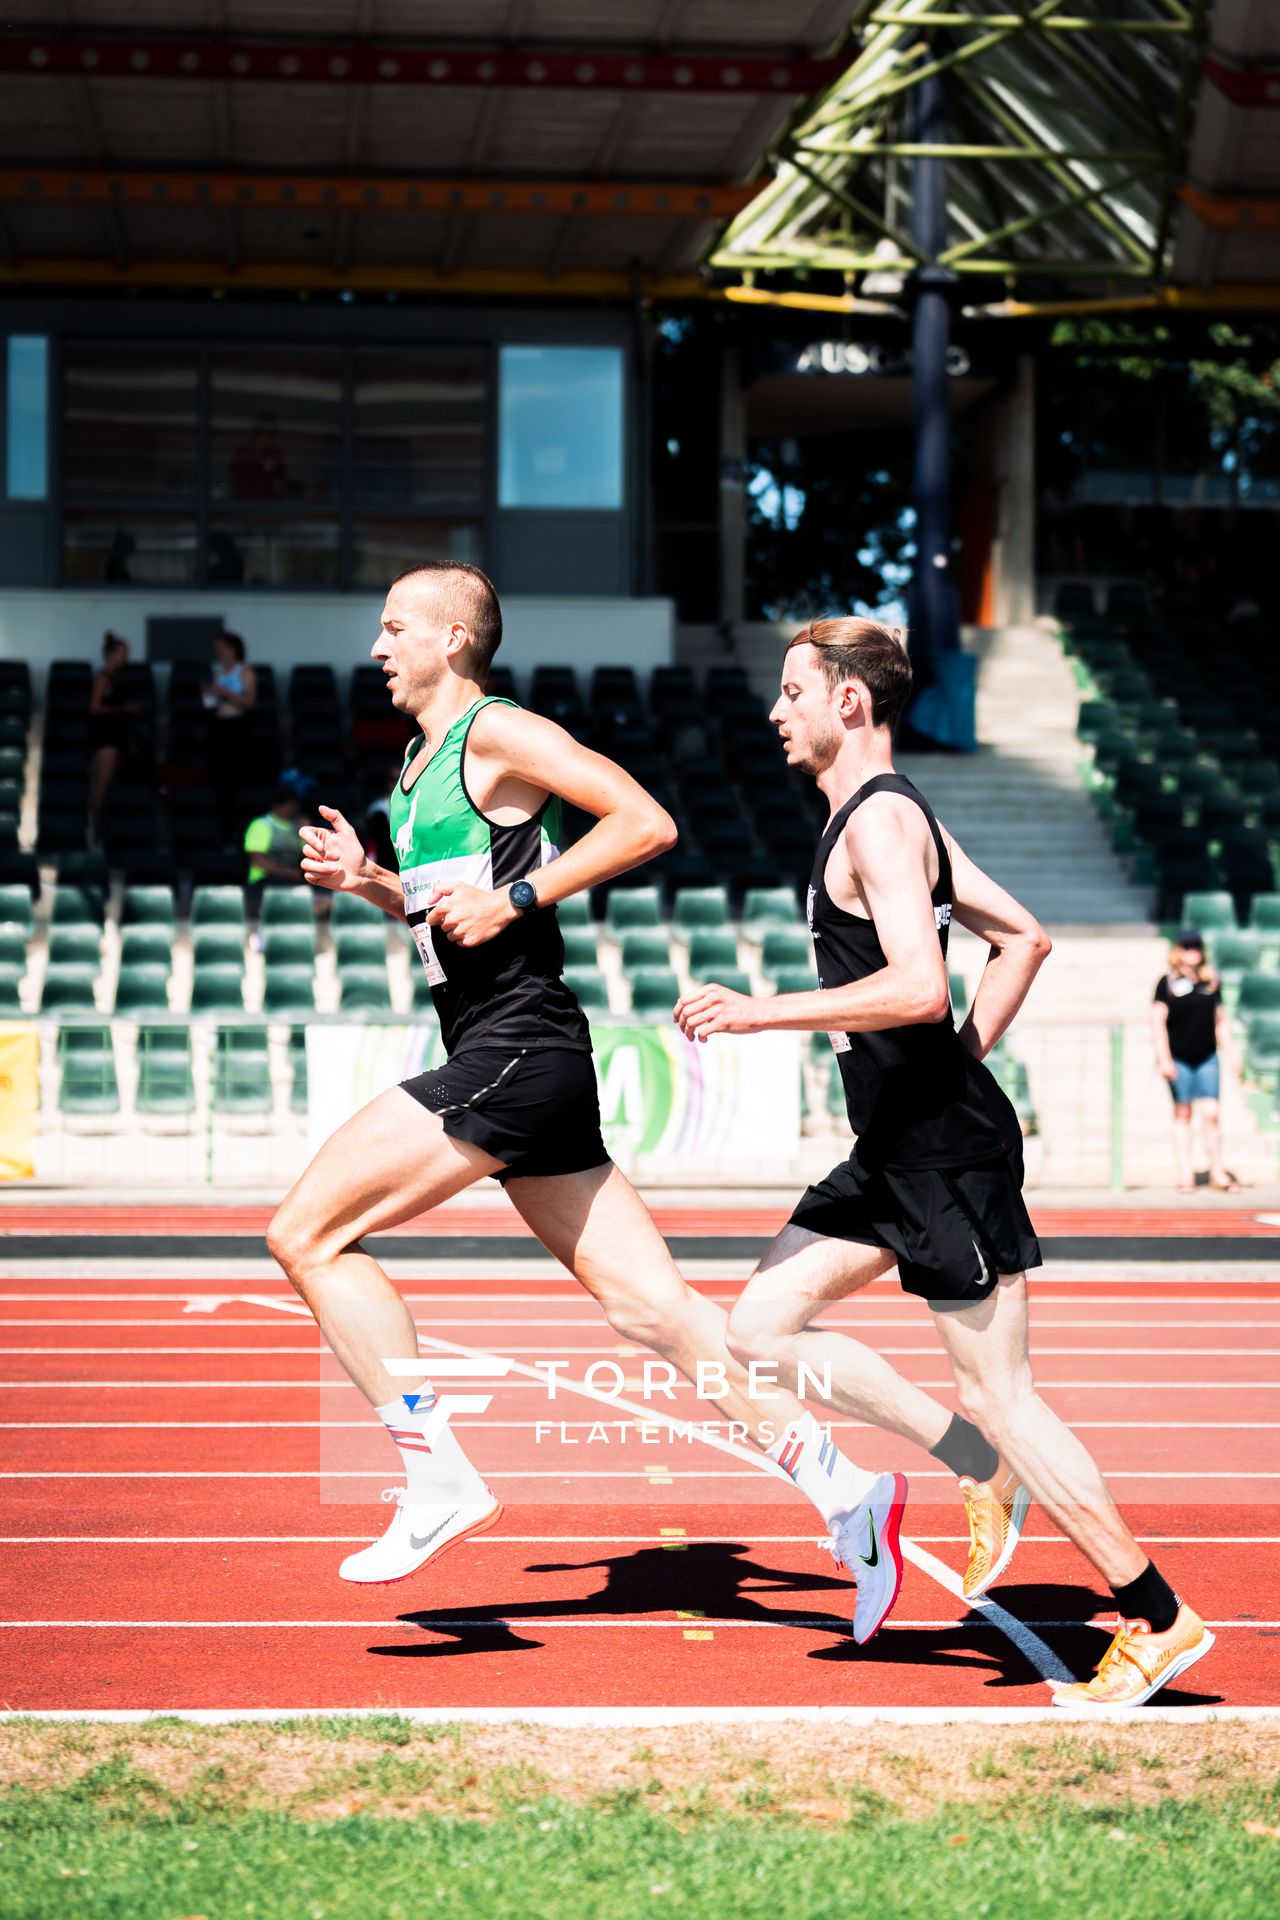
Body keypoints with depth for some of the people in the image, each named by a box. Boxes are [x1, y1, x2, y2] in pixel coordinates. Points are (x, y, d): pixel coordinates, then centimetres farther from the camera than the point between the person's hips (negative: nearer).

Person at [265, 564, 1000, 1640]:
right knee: (646, 1304, 5)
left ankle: (438, 1481, -7)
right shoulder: (423, 763, 21)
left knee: (307, 1234, -8)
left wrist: (513, 897, -16)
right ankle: (843, 1488, 4)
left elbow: (646, 824, -15)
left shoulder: (497, 732, -6)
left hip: (517, 1051, -10)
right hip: (507, 1062, 10)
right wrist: (367, 880, 15)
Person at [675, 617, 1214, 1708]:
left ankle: (1160, 1621, 4)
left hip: (948, 1151, -10)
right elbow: (1023, 937, 22)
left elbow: (920, 987, -26)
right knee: (764, 1323, 9)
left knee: (1000, 1391, -5)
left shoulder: (882, 818, -14)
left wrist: (756, 1014, -22)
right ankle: (988, 1474, 12)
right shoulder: (884, 817, 16)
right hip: (898, 1147, 10)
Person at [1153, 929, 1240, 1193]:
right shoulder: (1168, 981, -1)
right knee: (1182, 1114, 4)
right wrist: (1164, 1058, -11)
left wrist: (1230, 1053, 11)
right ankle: (1185, 1175, 9)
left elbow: (1221, 1020, 15)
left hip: (1207, 1059, 2)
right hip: (1178, 1059, -2)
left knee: (1210, 1114, -5)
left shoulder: (1211, 981, 8)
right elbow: (1157, 1020, -4)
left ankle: (1217, 1174, 3)